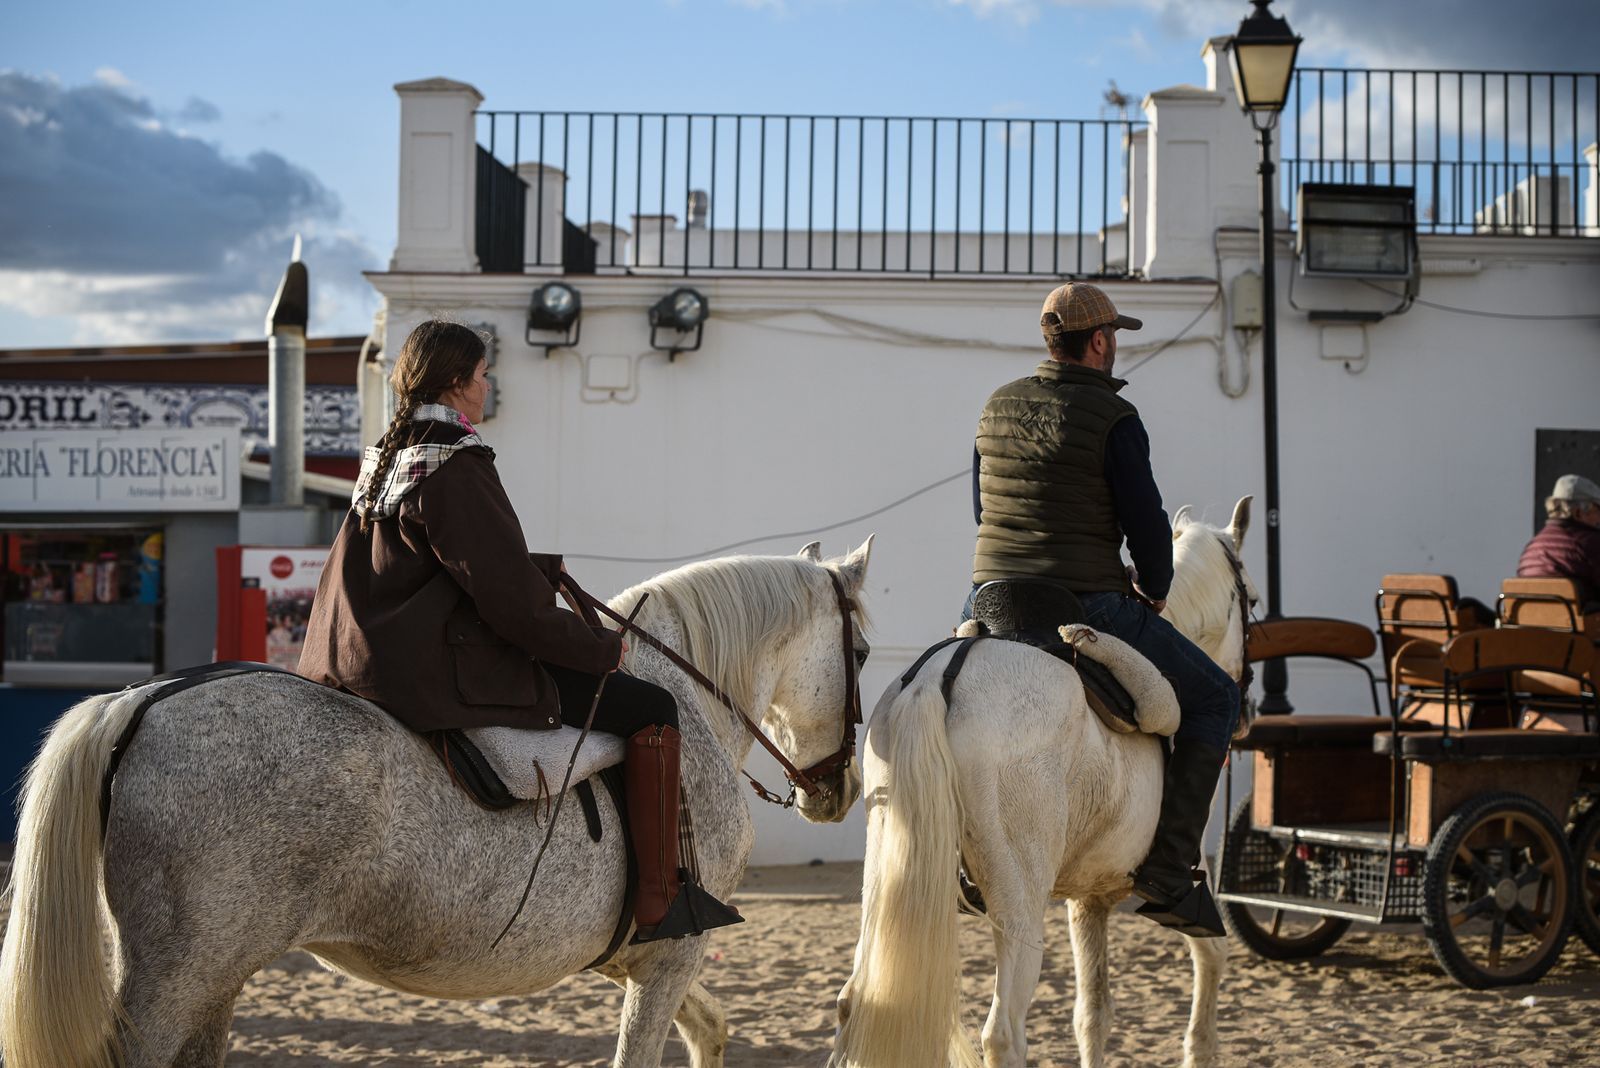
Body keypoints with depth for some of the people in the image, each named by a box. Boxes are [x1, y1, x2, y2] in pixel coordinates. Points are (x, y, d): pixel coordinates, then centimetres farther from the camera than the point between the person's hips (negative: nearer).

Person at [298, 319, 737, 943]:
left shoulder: (387, 458, 13)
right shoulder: (457, 470, -17)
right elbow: (515, 605, -19)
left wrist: (543, 569, 21)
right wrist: (602, 649, -6)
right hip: (445, 674, -11)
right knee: (651, 708, -6)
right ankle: (659, 902, -5)